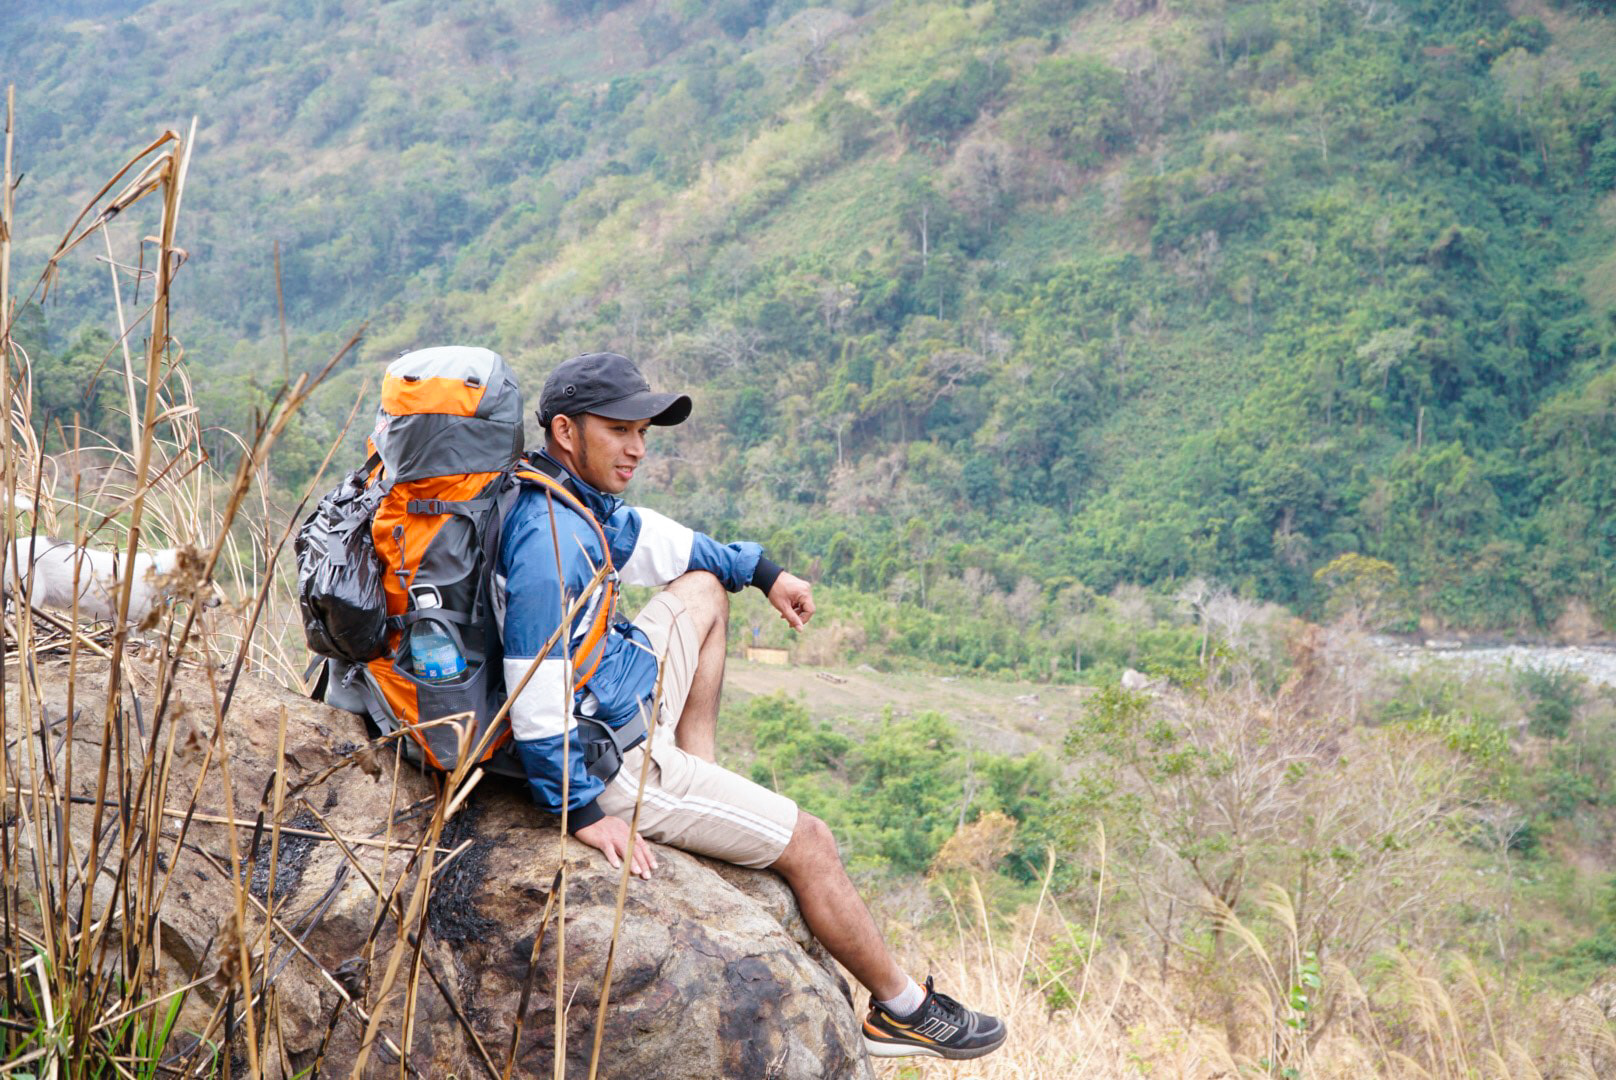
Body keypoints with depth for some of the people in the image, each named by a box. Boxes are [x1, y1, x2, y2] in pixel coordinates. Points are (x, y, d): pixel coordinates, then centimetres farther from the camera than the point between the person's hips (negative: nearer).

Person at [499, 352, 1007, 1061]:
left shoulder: (577, 495, -2)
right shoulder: (550, 543, -31)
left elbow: (650, 538, 18)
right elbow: (535, 701, -32)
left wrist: (762, 572, 25)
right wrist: (579, 810, -24)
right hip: (610, 758, -10)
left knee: (704, 587, 28)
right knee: (809, 845, -1)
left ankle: (702, 782, 23)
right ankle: (903, 1011, 18)